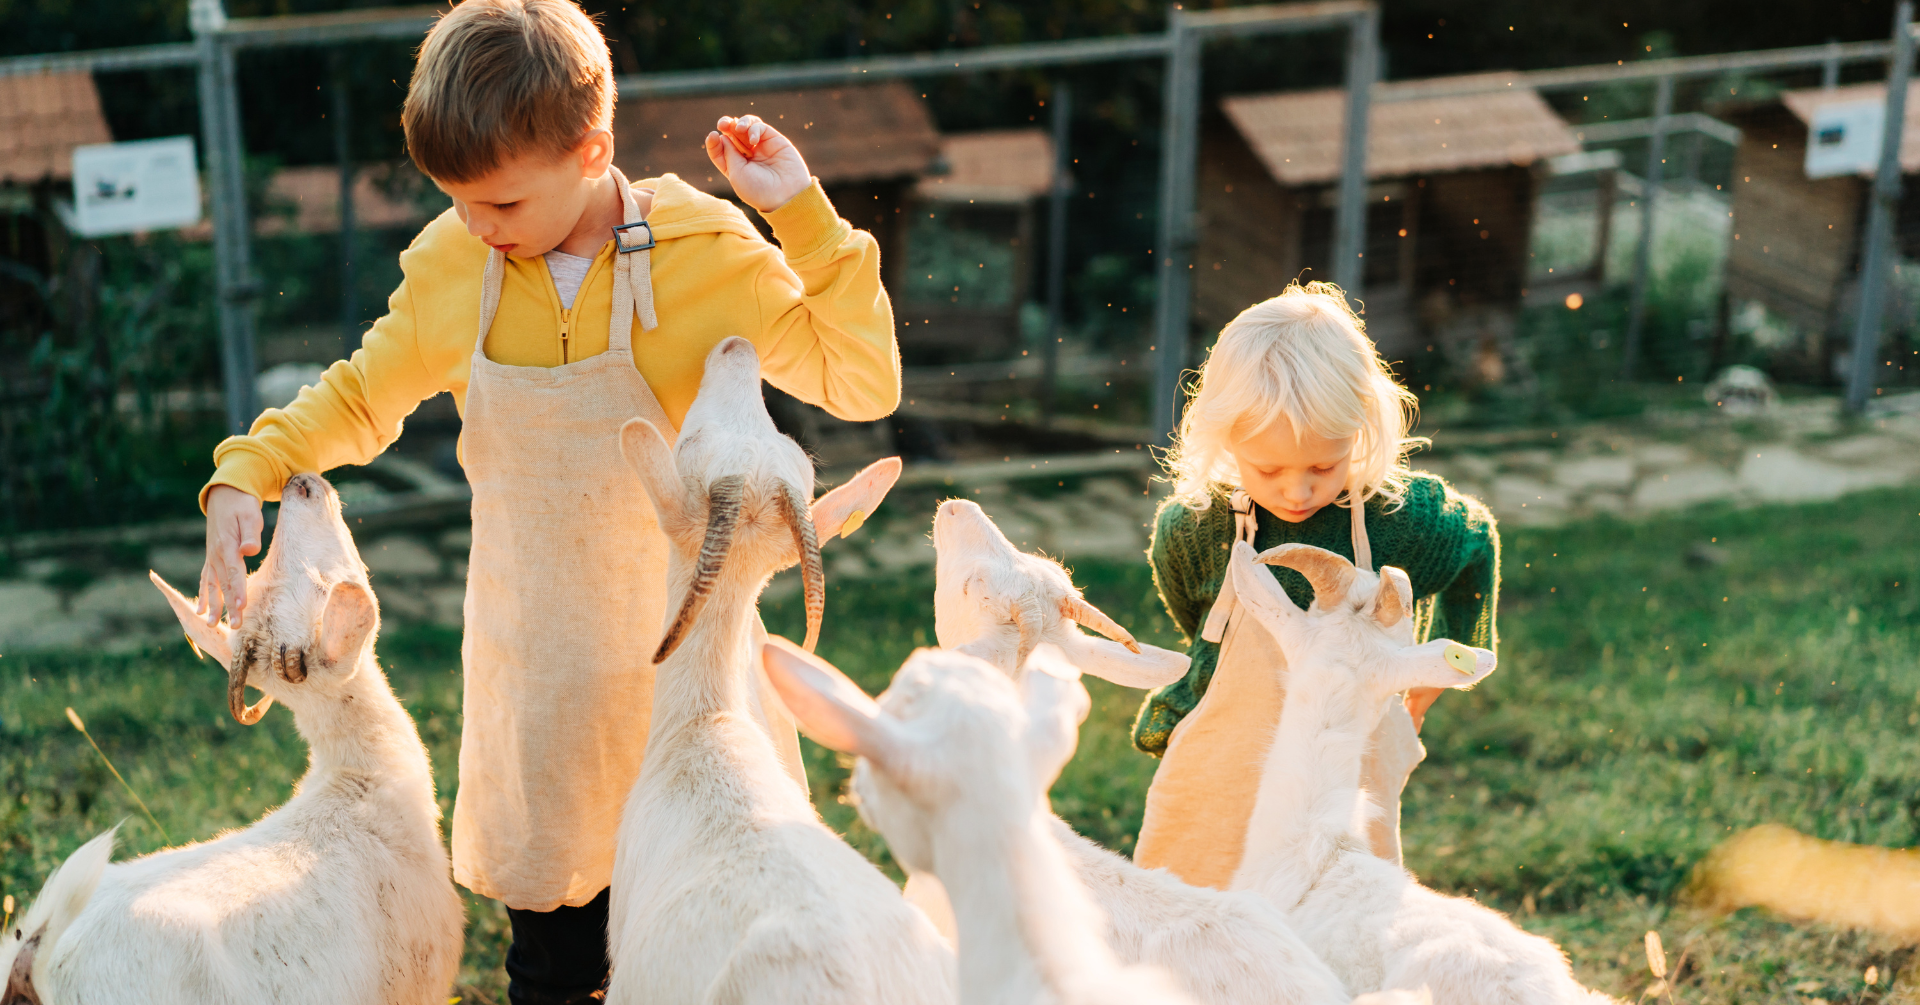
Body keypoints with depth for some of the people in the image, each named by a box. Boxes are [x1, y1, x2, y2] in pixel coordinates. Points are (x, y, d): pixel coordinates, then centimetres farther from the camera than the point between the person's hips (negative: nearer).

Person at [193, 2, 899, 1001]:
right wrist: (246, 472, -3)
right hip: (539, 683, 3)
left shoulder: (706, 253, -12)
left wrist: (805, 217, -20)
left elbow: (862, 385, -12)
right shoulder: (449, 268, -3)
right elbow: (361, 396, 13)